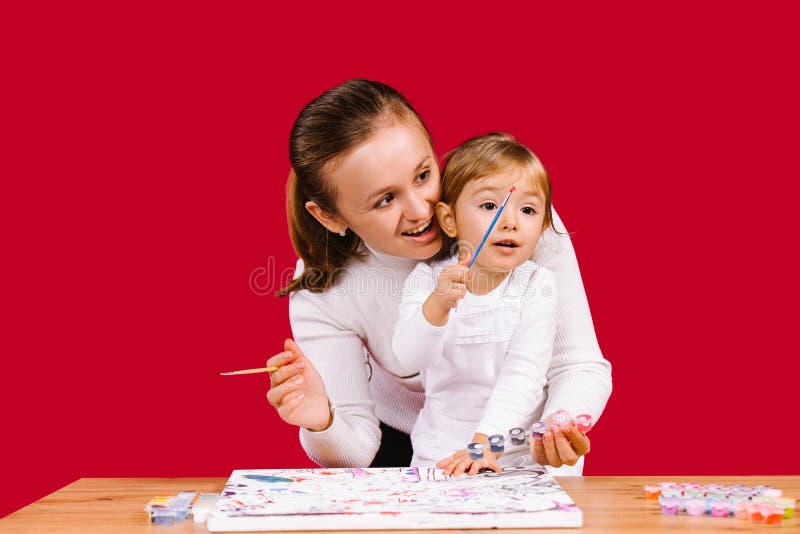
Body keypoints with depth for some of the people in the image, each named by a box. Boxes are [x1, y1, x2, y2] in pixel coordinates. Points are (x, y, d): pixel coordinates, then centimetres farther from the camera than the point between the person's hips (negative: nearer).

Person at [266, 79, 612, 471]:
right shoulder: (323, 289, -18)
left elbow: (580, 366, -17)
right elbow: (355, 450, -15)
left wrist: (559, 428, -39)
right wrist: (323, 425, -38)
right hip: (402, 445, 0)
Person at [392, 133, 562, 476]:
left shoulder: (537, 286, -4)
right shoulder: (427, 279, 0)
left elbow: (523, 374, -13)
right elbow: (410, 358, -14)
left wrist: (486, 441, -24)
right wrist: (437, 305, -32)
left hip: (517, 453, -1)